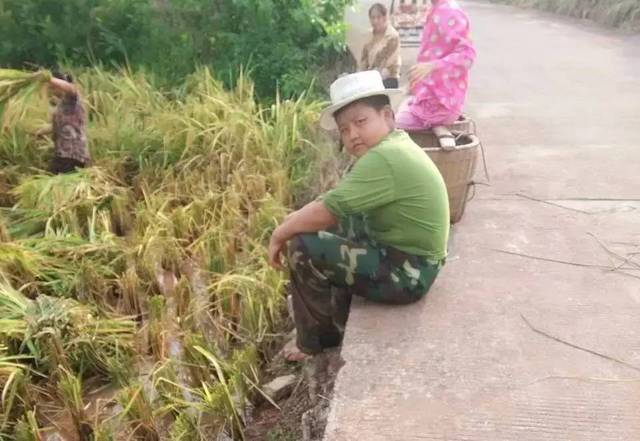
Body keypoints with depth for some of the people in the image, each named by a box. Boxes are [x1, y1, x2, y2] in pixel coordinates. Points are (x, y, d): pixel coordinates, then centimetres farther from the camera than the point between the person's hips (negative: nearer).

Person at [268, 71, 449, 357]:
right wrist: (298, 218, 2)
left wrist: (280, 234, -10)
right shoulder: (395, 143, 7)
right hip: (409, 261, 10)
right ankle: (336, 321, 27)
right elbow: (337, 203, 12)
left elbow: (328, 209, -25)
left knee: (302, 247, -12)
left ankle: (315, 341, 11)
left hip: (405, 274, -10)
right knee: (332, 226, 19)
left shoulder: (384, 159, -25)